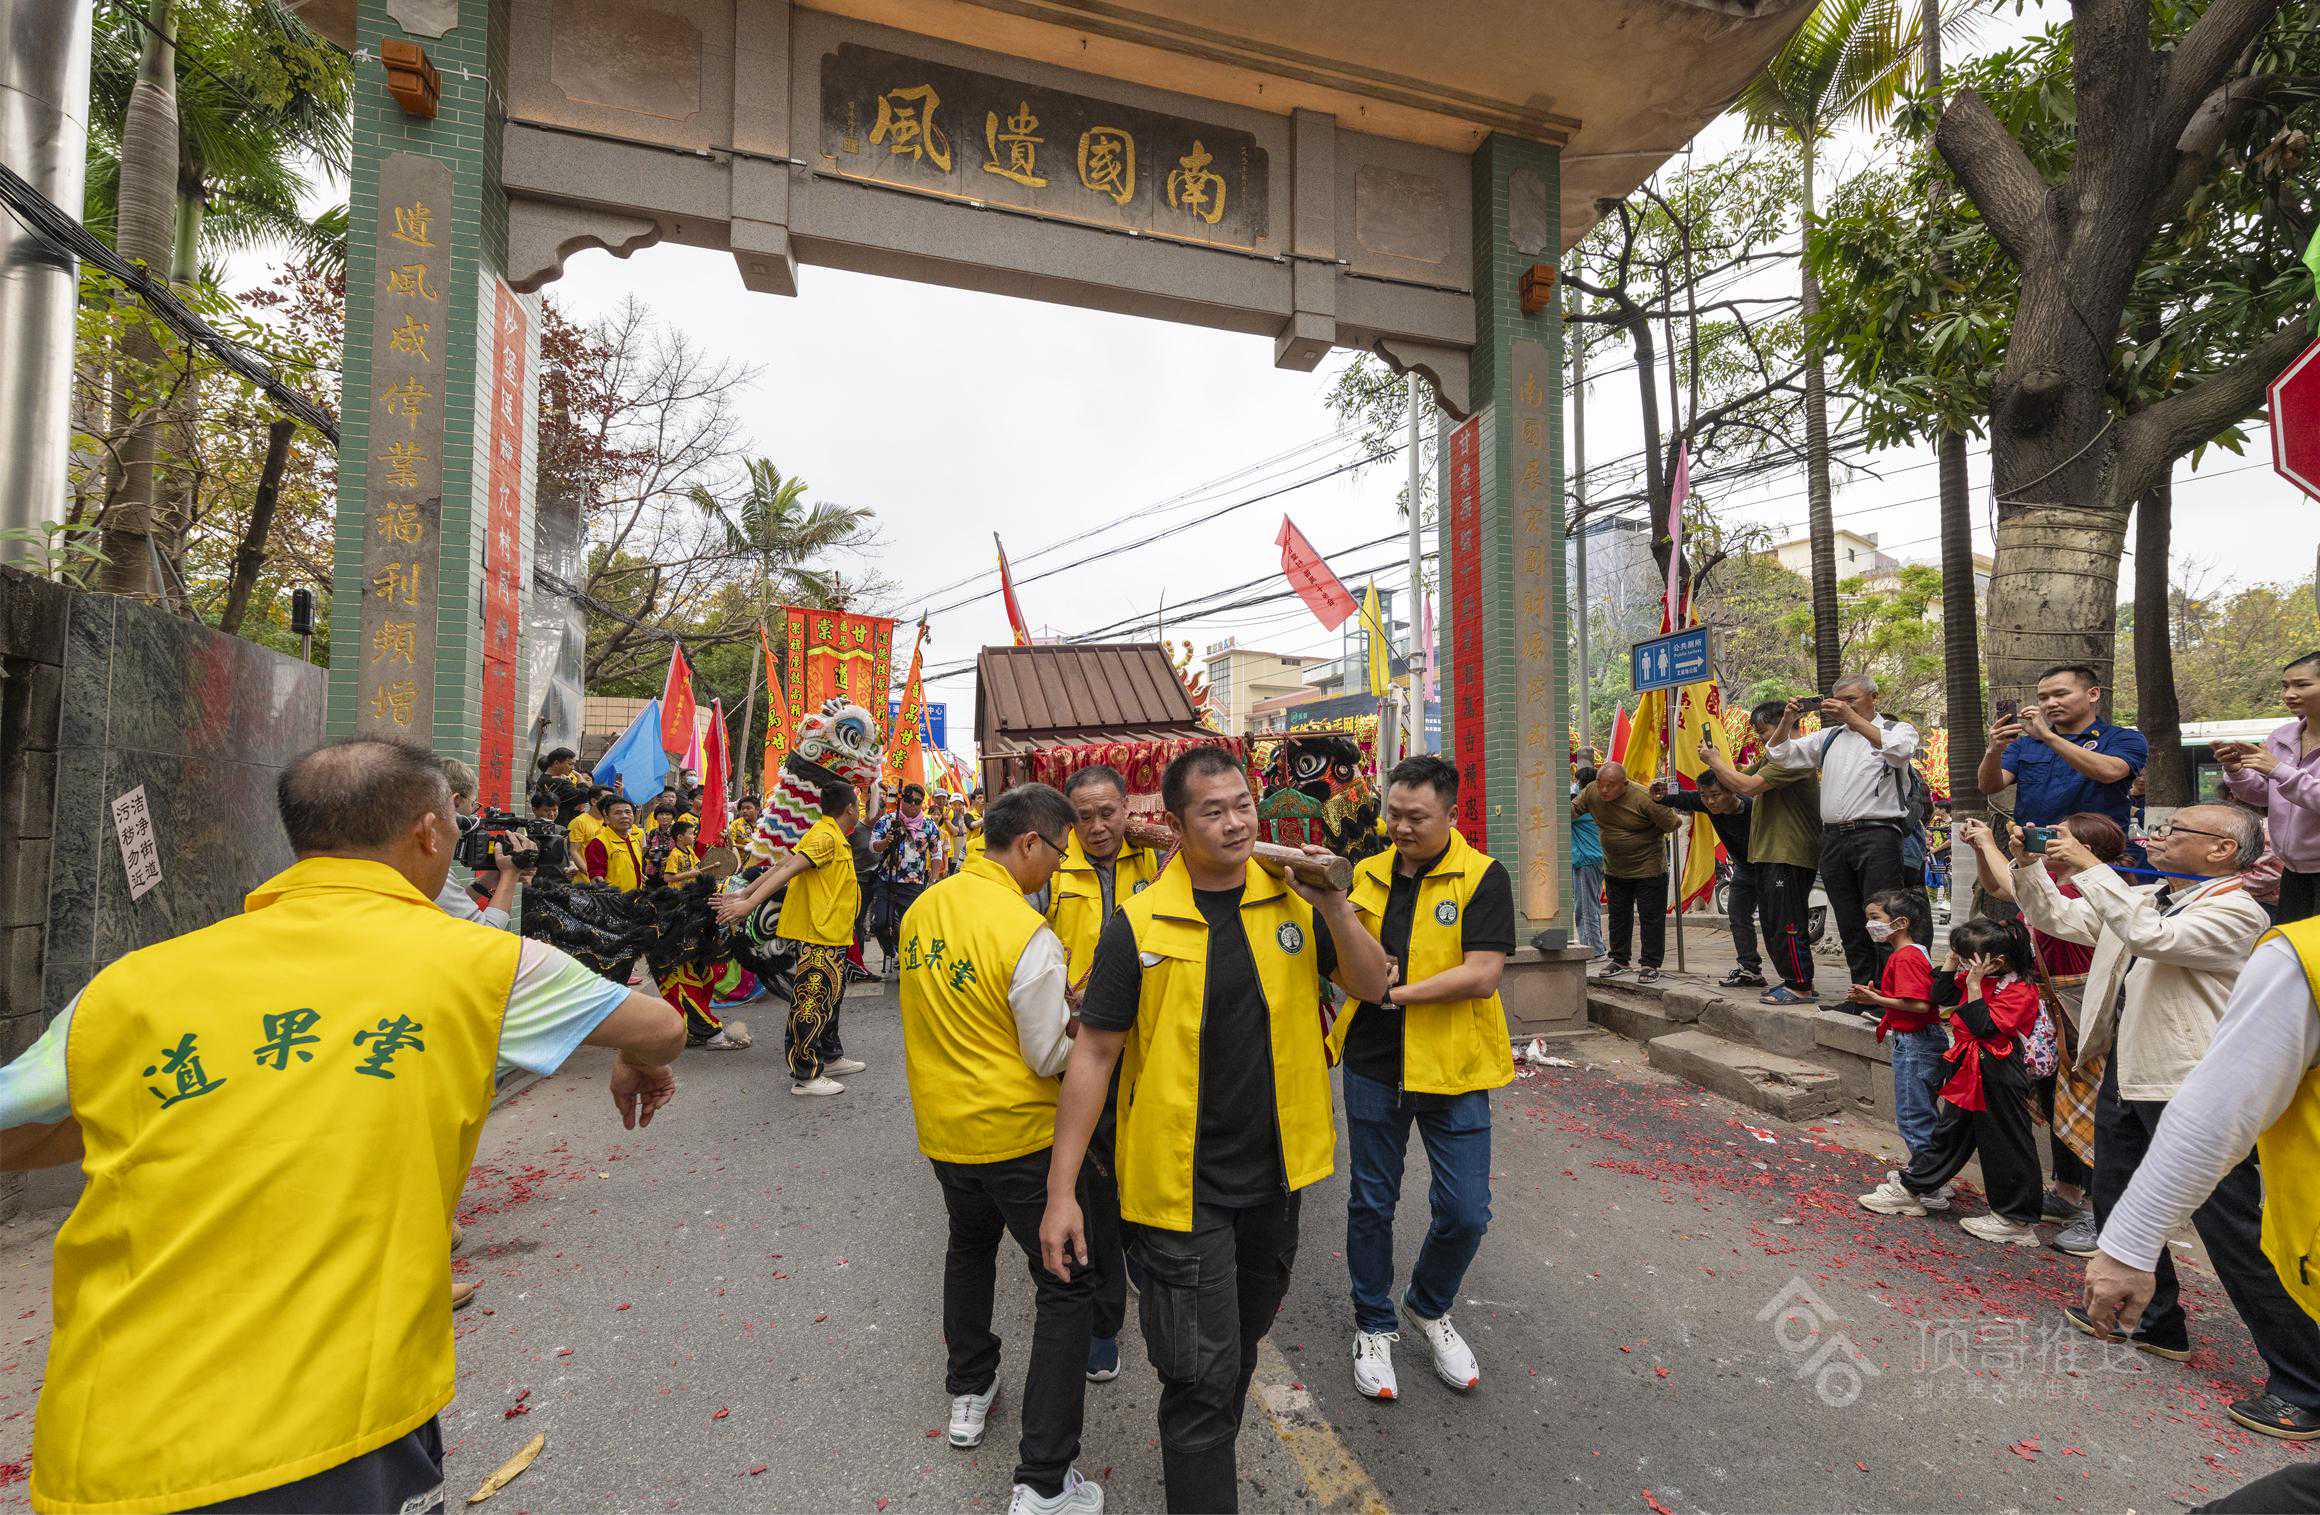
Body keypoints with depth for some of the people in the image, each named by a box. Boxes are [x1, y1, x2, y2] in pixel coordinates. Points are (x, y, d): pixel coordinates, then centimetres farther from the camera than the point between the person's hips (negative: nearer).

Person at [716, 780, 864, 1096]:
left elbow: (782, 865, 13)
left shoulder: (828, 835, 15)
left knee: (829, 997, 20)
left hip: (832, 938, 11)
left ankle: (828, 1058, 33)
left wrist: (746, 893, 11)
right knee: (813, 1002, -4)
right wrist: (749, 903, -33)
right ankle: (805, 1077, 3)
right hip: (818, 937, -11)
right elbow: (787, 869, -27)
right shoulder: (826, 836, -17)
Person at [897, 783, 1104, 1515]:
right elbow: (1051, 1057, -19)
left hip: (942, 1124, 8)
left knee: (969, 1247, 31)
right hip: (1016, 1133, -7)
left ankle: (968, 1393, 47)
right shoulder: (1028, 935, -25)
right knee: (1067, 1287, 7)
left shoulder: (923, 908, -3)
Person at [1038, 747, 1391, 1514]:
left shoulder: (1291, 899, -4)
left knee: (1241, 1342, 25)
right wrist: (1062, 1191, -11)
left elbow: (1373, 987, -1)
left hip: (1274, 1171, 5)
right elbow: (1094, 1053, -11)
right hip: (1183, 1183, -4)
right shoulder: (1139, 923, -14)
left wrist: (1334, 905, -19)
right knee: (1201, 1373, 2)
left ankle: (1208, 1453, 51)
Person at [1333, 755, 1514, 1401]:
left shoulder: (1482, 877, -10)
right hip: (1373, 1065, 3)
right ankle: (1373, 1325, 35)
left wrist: (1396, 991, -19)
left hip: (1453, 1068, -2)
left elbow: (1481, 976, -19)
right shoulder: (1367, 874, 3)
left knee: (1464, 1212, 6)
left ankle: (1428, 1308, 35)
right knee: (1371, 1203, 14)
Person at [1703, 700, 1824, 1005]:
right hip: (1768, 855, 11)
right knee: (1772, 924, 15)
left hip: (1790, 857, -11)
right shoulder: (1770, 758, 18)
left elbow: (1748, 786, -23)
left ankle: (1801, 987, 0)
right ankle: (1792, 981, 23)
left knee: (1787, 924, -7)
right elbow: (1737, 784, 18)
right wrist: (1715, 762, 3)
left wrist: (1715, 760, -12)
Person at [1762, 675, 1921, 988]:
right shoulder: (1829, 736, 21)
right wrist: (1787, 720, 3)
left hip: (1877, 836, -5)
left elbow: (1898, 750, -16)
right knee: (1849, 925, 7)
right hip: (1833, 839, 5)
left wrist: (1852, 718, -20)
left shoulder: (1899, 729, 8)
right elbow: (1780, 757, 19)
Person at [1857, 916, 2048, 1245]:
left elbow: (1984, 1027, -25)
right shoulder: (1973, 978, 6)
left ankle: (2017, 1221, 16)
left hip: (1998, 1078, -9)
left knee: (2006, 1146, 3)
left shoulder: (2020, 990, -18)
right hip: (1967, 1073, 9)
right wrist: (1952, 962, 4)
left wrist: (1974, 986, -25)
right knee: (1948, 1132, 17)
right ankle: (1911, 1188, 26)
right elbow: (1942, 997, 14)